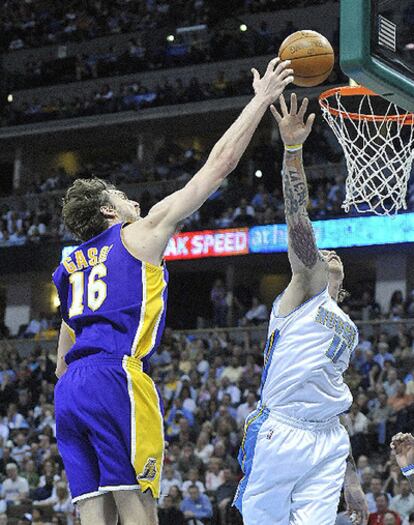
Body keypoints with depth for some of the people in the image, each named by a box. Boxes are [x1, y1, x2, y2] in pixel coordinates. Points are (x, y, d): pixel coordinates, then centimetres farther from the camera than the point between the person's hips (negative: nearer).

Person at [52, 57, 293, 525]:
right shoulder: (142, 233, 10)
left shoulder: (71, 265, 28)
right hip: (115, 377, -7)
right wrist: (261, 100, 16)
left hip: (69, 389, 7)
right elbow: (219, 164, 10)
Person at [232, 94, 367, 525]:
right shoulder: (306, 290, 10)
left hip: (327, 444, 6)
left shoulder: (347, 330, 26)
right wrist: (293, 149, -19)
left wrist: (351, 477, 19)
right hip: (279, 434, -5)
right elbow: (298, 224, -6)